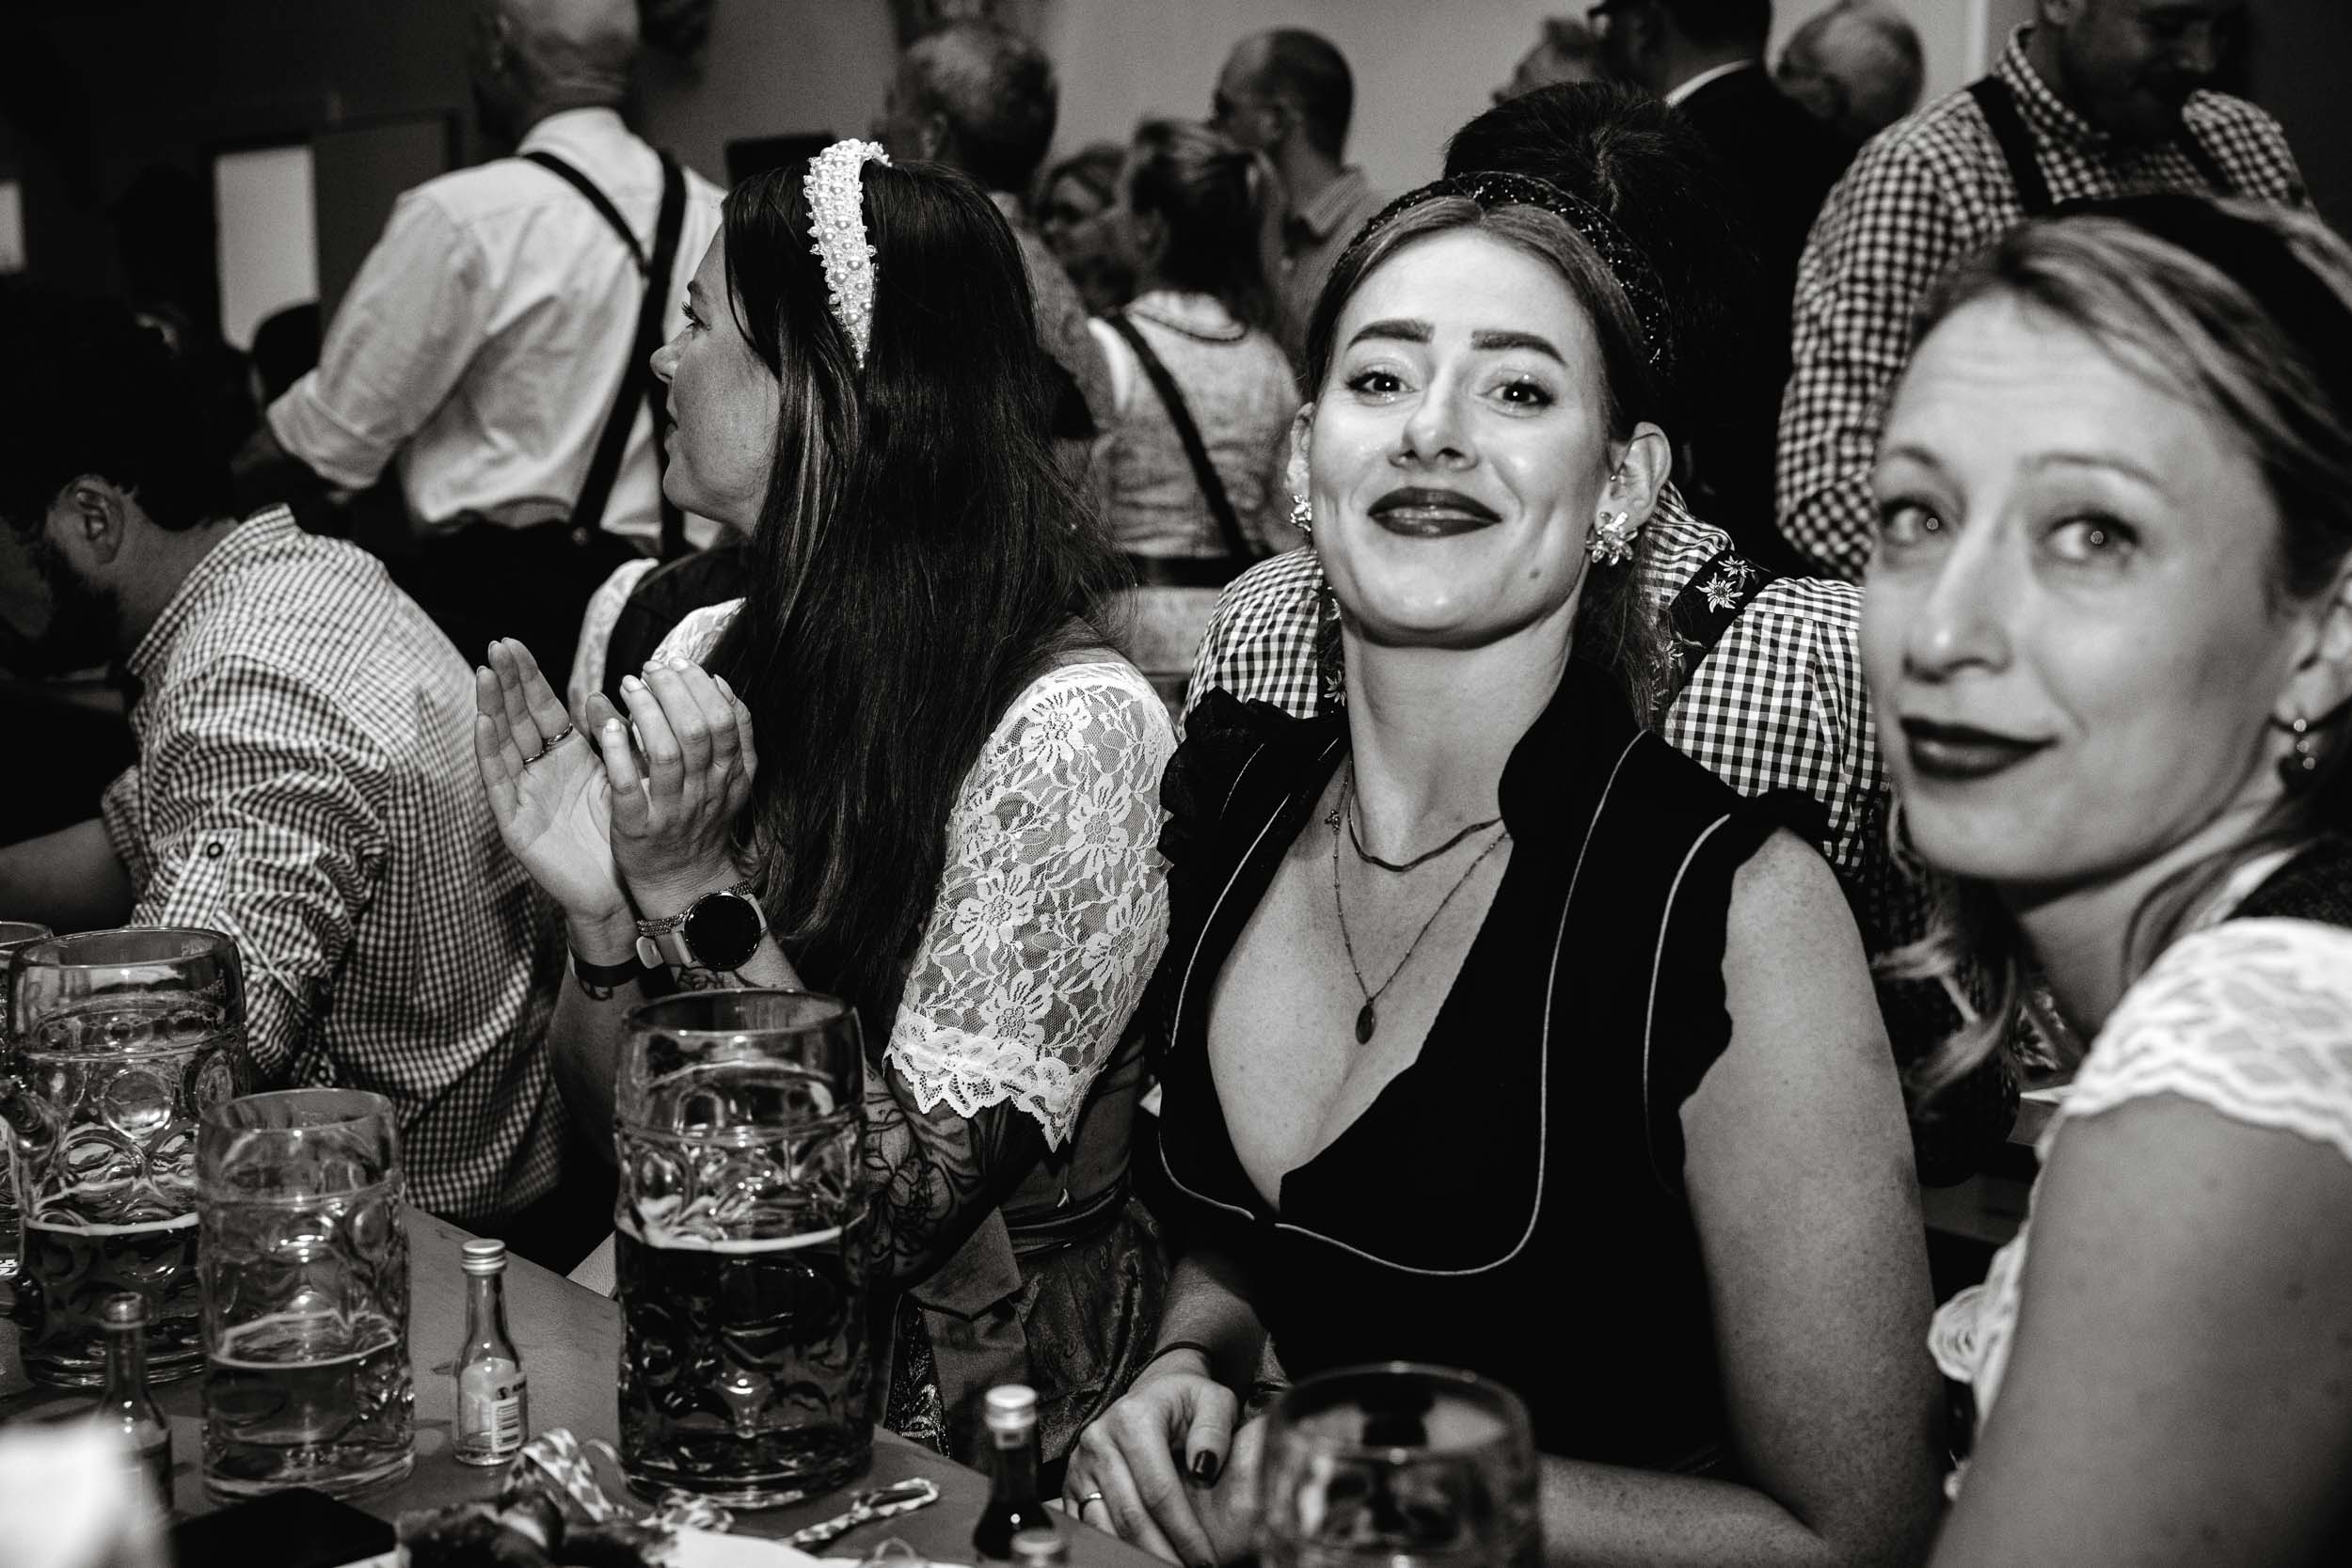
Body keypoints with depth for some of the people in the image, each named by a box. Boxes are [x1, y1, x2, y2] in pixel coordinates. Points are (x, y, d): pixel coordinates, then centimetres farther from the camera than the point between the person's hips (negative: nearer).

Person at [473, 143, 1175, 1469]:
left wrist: (701, 897, -23)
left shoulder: (1069, 726, -17)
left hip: (948, 1439, -5)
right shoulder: (711, 660, 2)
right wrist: (602, 916, -12)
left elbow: (916, 1197, -17)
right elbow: (608, 1115, 7)